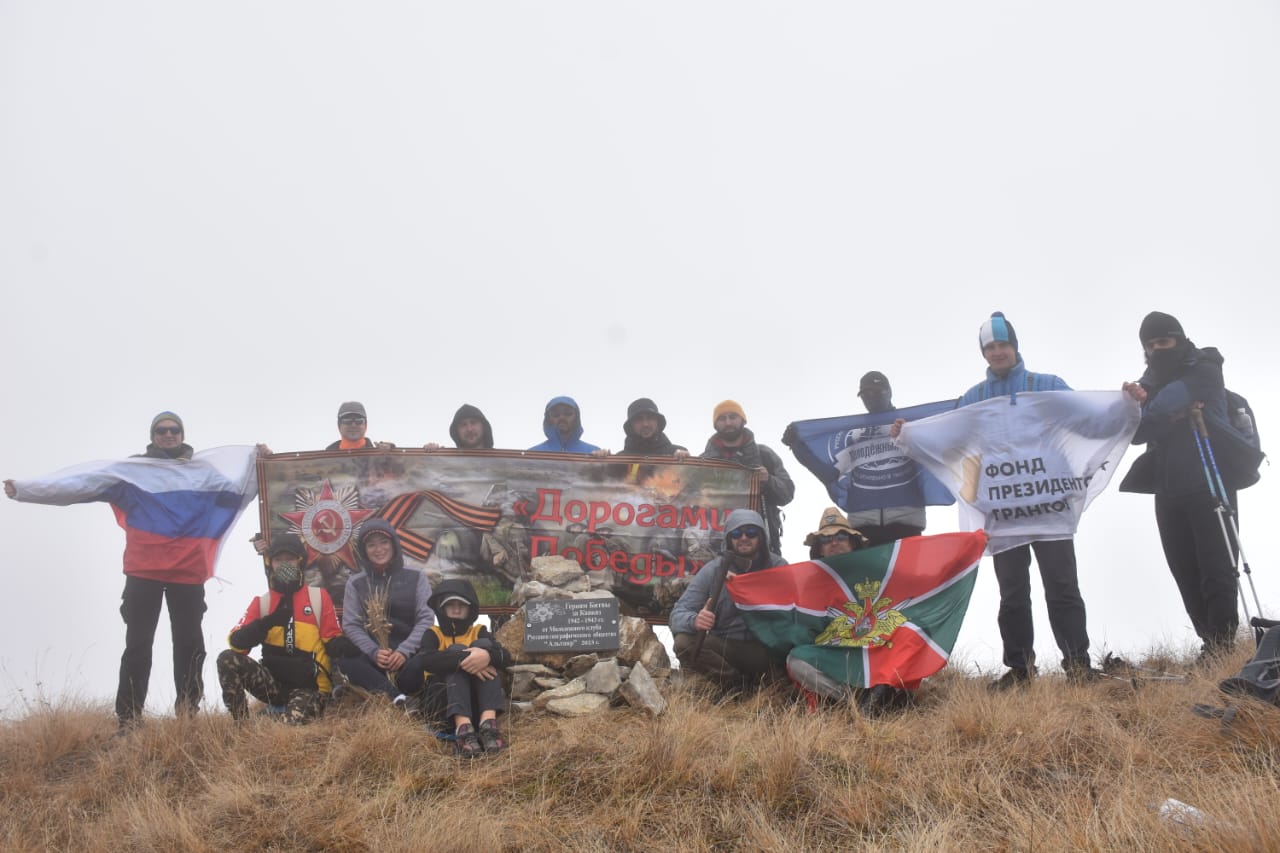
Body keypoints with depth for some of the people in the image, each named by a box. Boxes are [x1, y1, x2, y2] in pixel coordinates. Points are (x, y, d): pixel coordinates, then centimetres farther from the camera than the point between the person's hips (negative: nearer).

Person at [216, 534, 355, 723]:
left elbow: (332, 639, 3)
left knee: (295, 722, -35)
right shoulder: (261, 602, 9)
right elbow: (237, 642, -4)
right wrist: (270, 621, -19)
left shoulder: (319, 597, 6)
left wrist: (342, 645, -22)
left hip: (309, 685, -3)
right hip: (273, 682, 4)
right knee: (228, 659, -20)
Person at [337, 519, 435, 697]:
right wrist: (374, 652, -16)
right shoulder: (355, 583, 12)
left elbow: (426, 618, 0)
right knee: (344, 662, -33)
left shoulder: (416, 578, 9)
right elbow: (351, 625, 3)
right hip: (371, 655, 2)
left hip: (410, 654, -1)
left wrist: (404, 651, -16)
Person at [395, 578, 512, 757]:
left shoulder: (479, 631, 14)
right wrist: (462, 660, -31)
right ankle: (463, 728, -45)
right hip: (440, 700, -1)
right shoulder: (433, 634, 10)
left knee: (483, 644, -15)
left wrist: (487, 656, -31)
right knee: (456, 650, -21)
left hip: (476, 701, 1)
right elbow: (425, 660, -15)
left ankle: (488, 723, -38)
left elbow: (505, 657, -7)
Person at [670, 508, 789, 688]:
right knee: (684, 642, -26)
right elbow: (678, 614, -7)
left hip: (766, 649, -1)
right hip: (724, 647, 1)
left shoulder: (777, 566, 2)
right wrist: (695, 621, -32)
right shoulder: (712, 570, 0)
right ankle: (737, 684, -6)